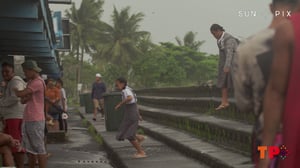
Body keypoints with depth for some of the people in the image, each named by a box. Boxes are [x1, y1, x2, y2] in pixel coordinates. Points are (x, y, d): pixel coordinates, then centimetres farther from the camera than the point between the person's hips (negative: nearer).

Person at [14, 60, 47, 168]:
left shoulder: (38, 82, -14)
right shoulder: (31, 82, 18)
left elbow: (20, 94, -20)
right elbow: (23, 100, 14)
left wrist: (14, 89, 1)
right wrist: (28, 96, -9)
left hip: (35, 120, -10)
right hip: (27, 119, 10)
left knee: (39, 149, -6)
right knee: (29, 149, 14)